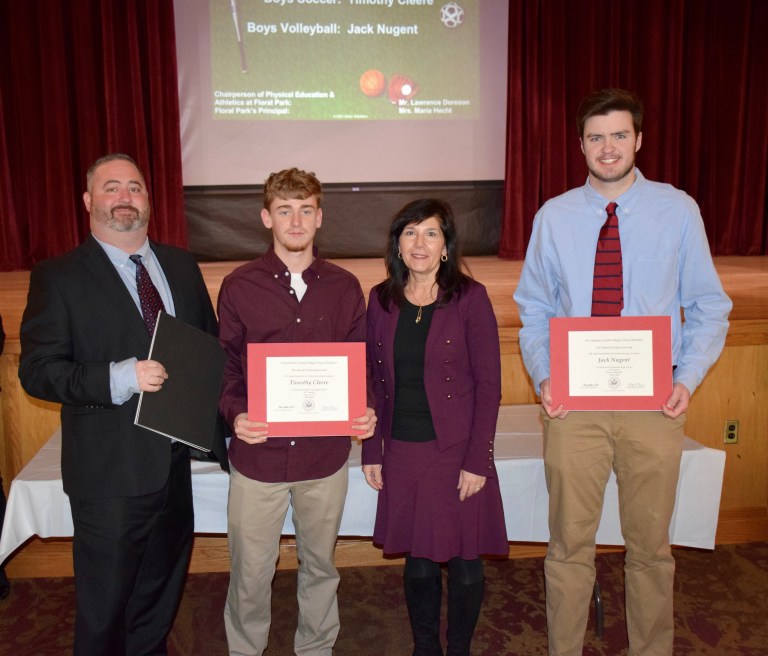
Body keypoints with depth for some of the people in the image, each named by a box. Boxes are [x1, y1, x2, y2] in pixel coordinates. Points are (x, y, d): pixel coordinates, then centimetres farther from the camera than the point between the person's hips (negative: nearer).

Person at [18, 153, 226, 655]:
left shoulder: (181, 266, 6)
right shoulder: (59, 277, -8)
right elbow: (37, 371, -13)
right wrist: (119, 377, -27)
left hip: (175, 461, 5)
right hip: (111, 474, -4)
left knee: (162, 595, 23)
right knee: (105, 608, 14)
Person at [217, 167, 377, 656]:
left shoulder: (345, 287, 2)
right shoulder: (239, 287, -2)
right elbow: (225, 365, 0)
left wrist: (366, 411, -12)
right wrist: (235, 414, -18)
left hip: (326, 452, 2)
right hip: (258, 453, -1)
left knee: (320, 565, 20)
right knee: (250, 573, 11)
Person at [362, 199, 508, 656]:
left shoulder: (469, 297, -8)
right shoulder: (381, 300, 3)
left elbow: (489, 384, -8)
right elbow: (373, 383, 8)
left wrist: (478, 460, -11)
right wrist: (371, 453, 5)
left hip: (457, 451, -3)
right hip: (402, 452, 3)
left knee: (464, 562, 9)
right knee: (418, 562, 14)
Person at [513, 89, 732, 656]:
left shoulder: (678, 210, 1)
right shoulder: (554, 217, 3)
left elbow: (708, 306, 3)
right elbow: (534, 309, 7)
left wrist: (689, 379, -11)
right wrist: (543, 378, -7)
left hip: (654, 401, 0)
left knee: (651, 545, 16)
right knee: (570, 544, 11)